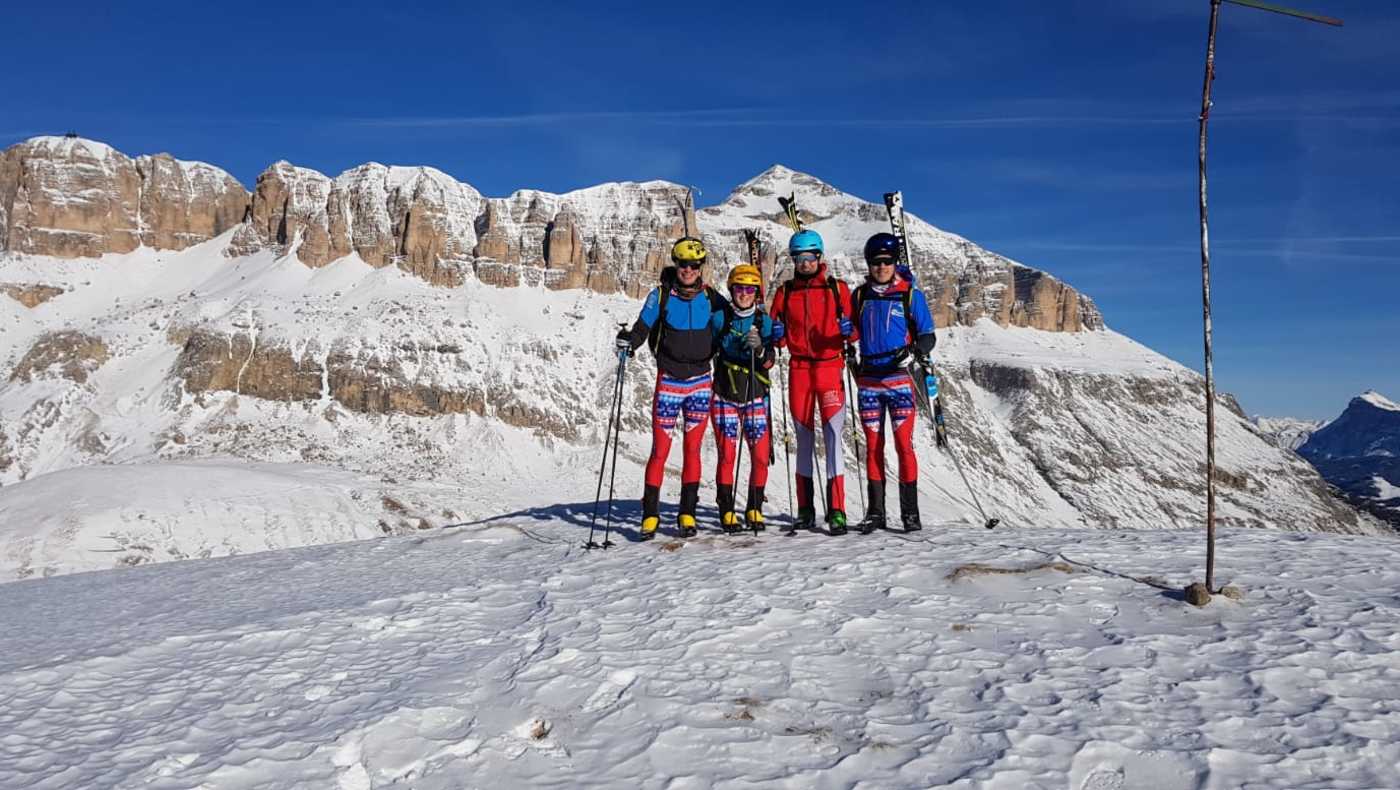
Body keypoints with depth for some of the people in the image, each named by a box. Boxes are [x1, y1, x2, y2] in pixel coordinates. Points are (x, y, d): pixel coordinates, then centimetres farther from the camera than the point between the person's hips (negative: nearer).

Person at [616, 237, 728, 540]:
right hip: (669, 381, -2)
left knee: (692, 449, 5)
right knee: (660, 450, -4)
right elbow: (643, 327, -4)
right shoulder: (661, 294, -2)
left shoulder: (709, 296, 3)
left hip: (700, 381, 2)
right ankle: (650, 515, 5)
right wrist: (628, 341, -25)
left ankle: (687, 514, 14)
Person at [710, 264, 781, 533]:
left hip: (756, 398, 1)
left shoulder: (765, 322, 3)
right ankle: (727, 511, 5)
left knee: (760, 456, -3)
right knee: (727, 455, -6)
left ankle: (754, 509, 12)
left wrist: (759, 349, -26)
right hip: (724, 397, -1)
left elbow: (769, 361, -7)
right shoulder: (721, 319, 1)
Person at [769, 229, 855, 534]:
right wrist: (775, 335, -7)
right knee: (804, 438, 6)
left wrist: (848, 330, -17)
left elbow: (854, 330, 5)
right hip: (799, 369, 3)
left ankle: (837, 511, -12)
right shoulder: (785, 292, 12)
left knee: (833, 434, -12)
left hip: (830, 368, -3)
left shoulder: (837, 288, 5)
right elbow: (778, 336, 14)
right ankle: (805, 509, 12)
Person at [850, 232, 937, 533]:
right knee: (873, 447, 6)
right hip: (868, 381, 3)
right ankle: (875, 512, 12)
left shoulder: (911, 295, 0)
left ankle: (910, 512, 1)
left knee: (904, 445, -6)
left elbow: (928, 336, 0)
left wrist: (912, 351, -19)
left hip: (899, 380, -3)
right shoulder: (860, 296, 10)